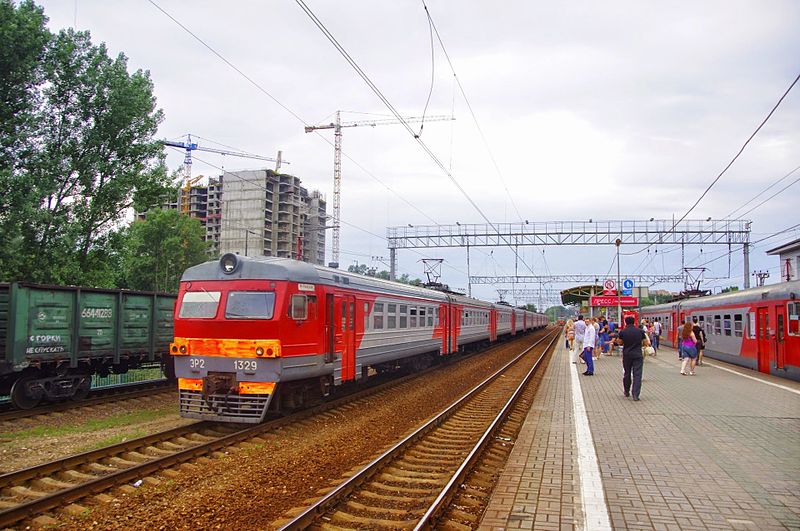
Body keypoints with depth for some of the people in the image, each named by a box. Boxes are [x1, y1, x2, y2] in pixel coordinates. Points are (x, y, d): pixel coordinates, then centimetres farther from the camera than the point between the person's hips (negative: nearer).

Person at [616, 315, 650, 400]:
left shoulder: (622, 332, -6)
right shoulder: (640, 331, -3)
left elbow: (619, 342, 6)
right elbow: (647, 343, 4)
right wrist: (646, 336, 21)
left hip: (627, 355, 1)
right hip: (638, 355, -1)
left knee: (627, 374, 16)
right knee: (637, 375, -1)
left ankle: (626, 392, 30)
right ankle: (635, 395, -8)